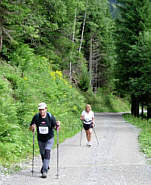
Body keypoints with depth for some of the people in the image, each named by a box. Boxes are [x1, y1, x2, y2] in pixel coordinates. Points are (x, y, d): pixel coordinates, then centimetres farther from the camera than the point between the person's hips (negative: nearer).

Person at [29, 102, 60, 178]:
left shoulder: (50, 117, -15)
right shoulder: (36, 117, -12)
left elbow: (55, 127, -7)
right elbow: (31, 127, -4)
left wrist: (57, 125, -28)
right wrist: (32, 128, -26)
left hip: (49, 138, -3)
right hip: (40, 139, 3)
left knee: (47, 152, -20)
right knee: (42, 154, 16)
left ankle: (45, 171, -22)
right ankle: (46, 166, 44)